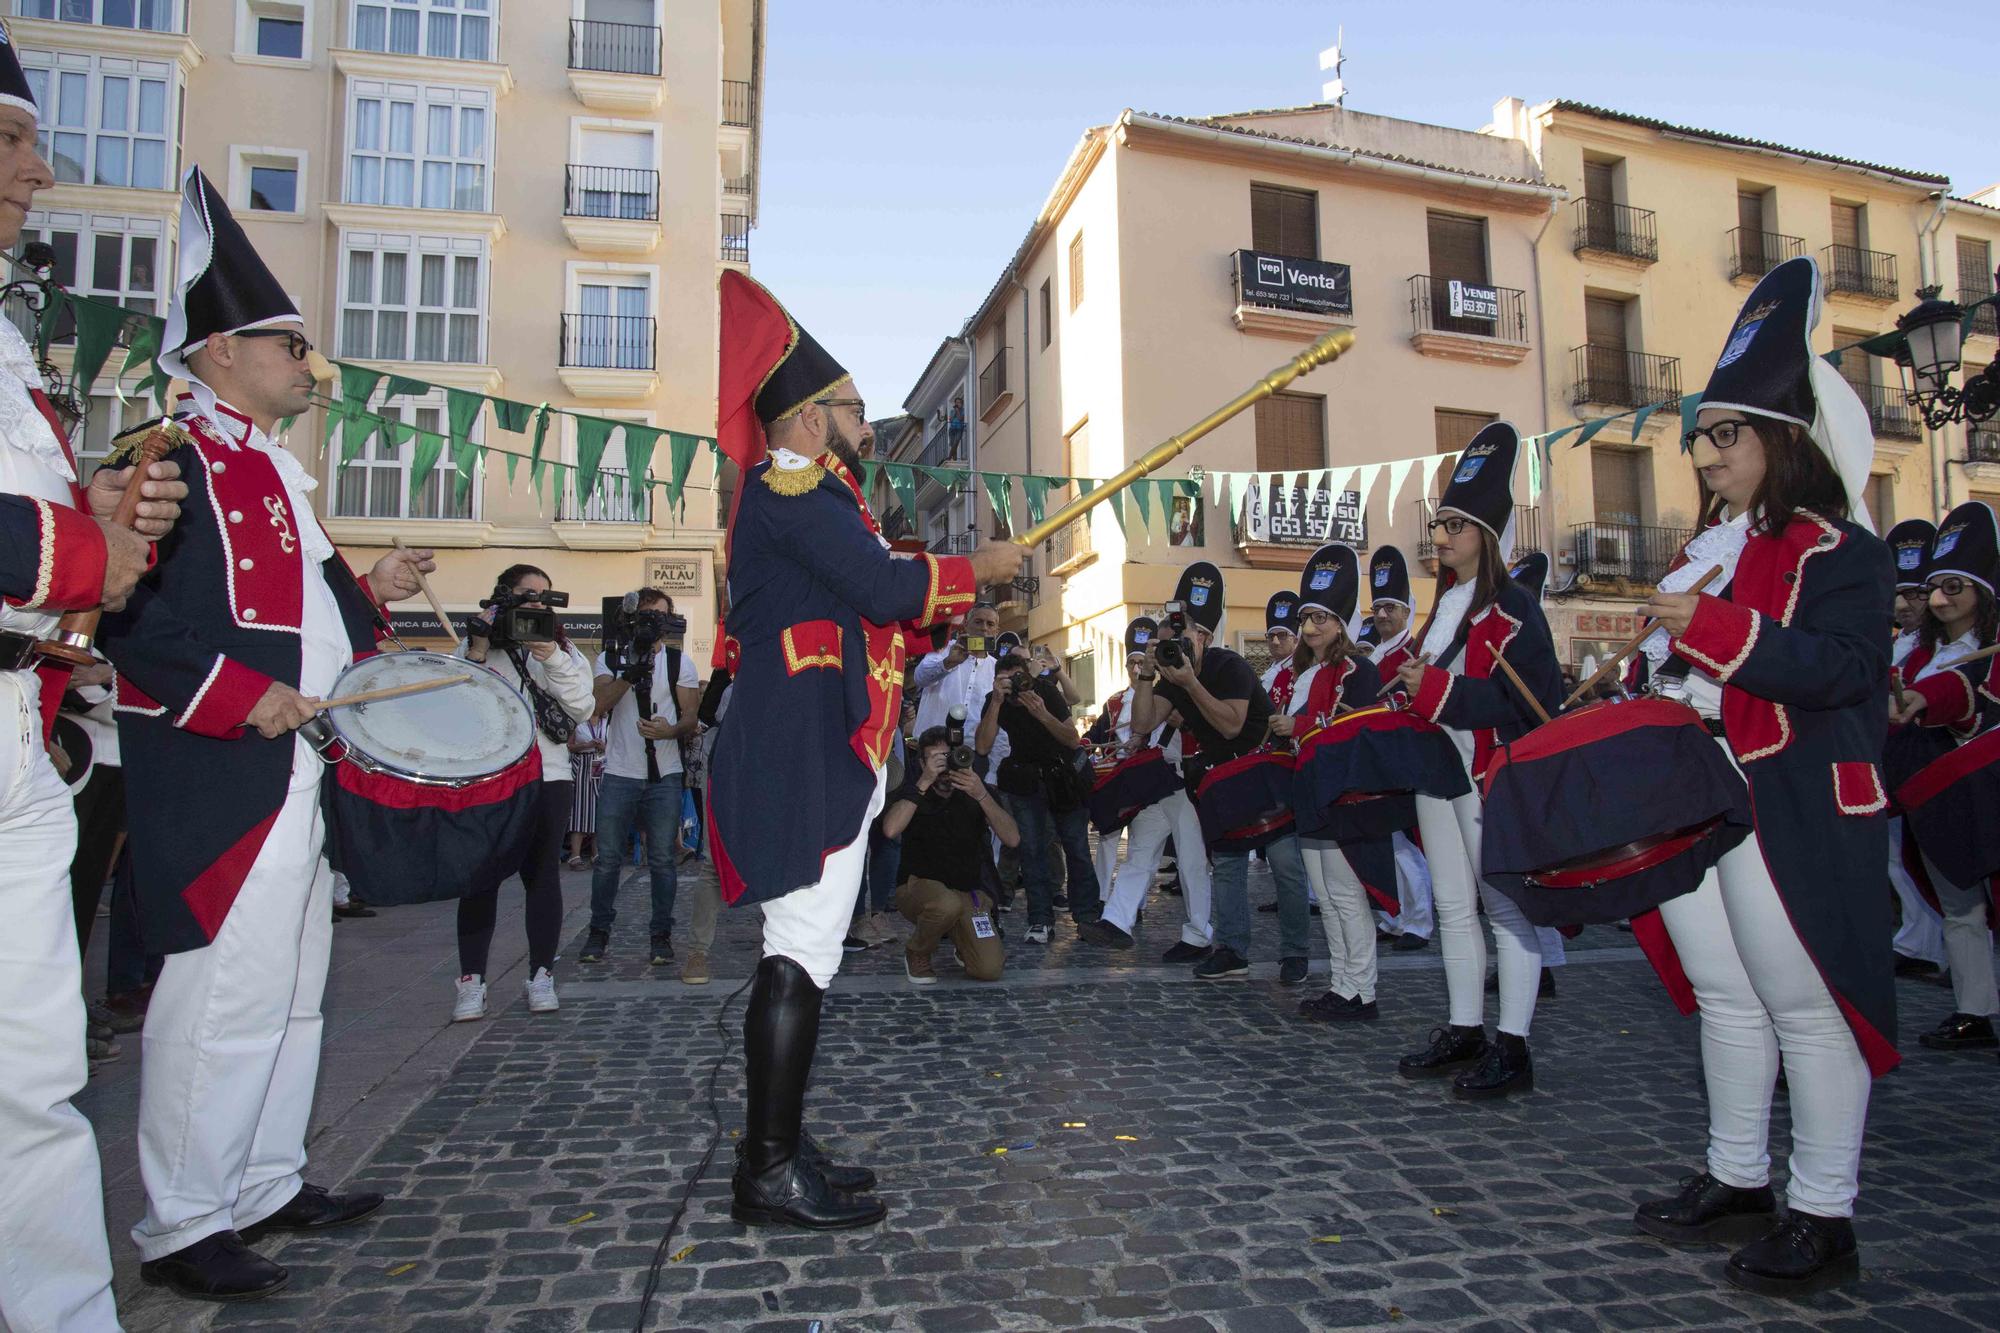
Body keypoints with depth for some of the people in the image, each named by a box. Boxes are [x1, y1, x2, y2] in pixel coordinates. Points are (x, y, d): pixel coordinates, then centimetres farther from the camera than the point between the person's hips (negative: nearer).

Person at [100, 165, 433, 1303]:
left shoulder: (273, 470, 20)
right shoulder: (177, 459, -10)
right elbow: (133, 613, -21)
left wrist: (368, 595, 11)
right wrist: (239, 695, -24)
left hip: (301, 778, 10)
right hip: (220, 783, -10)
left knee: (293, 994, 17)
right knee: (223, 998, -3)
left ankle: (268, 1185, 31)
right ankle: (182, 1228, 12)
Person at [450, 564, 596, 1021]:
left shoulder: (562, 649, 11)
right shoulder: (477, 646, 7)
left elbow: (583, 709, -2)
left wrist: (552, 659, -12)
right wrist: (477, 652, -13)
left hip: (548, 778, 1)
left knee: (543, 874, 3)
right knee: (481, 876, 0)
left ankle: (541, 974, 12)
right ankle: (471, 979, 9)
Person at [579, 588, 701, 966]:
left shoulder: (681, 663, 6)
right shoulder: (611, 658, 8)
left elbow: (691, 718, 1)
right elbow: (599, 705, -8)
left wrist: (671, 730, -21)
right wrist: (631, 674, -20)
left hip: (664, 776, 0)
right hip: (619, 775, 1)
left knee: (663, 860, 2)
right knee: (608, 859, 5)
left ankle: (661, 935, 12)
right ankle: (599, 932, 18)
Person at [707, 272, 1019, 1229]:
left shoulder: (802, 494, 25)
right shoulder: (792, 487, -9)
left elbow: (858, 608, 23)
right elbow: (885, 589, -19)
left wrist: (961, 589, 14)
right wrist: (978, 568, -4)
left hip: (819, 756, 11)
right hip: (805, 757, -11)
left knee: (802, 955, 13)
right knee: (801, 956, -9)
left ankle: (780, 1148, 22)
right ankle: (769, 1175, -1)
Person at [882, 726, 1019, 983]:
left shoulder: (975, 791, -1)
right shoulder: (913, 790, -4)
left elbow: (1012, 838, -14)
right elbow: (891, 829, -26)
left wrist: (981, 795, -26)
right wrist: (923, 783, -27)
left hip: (968, 891, 2)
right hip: (919, 888, -2)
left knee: (989, 969, -16)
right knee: (948, 903, -38)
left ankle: (960, 940, 20)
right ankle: (916, 953, -5)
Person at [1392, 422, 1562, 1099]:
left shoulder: (1513, 607, -10)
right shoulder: (1444, 604, 16)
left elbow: (1526, 700, -20)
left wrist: (1436, 690, -23)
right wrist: (1406, 678, 8)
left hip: (1493, 777, -9)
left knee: (1504, 904, -3)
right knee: (1453, 906, 13)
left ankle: (1512, 1047, 4)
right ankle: (1465, 1031, 24)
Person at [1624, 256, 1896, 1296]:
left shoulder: (1839, 550, -8)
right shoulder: (1705, 549, 17)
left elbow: (1843, 668, -22)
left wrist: (1712, 625, -27)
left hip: (1788, 811, -8)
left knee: (1805, 1005, 0)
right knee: (1722, 996, 15)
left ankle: (1823, 1216, 14)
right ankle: (1736, 1180, 29)